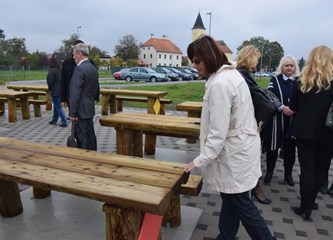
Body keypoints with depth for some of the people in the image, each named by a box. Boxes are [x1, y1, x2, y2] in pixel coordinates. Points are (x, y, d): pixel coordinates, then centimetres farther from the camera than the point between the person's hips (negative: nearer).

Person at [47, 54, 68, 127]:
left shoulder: (52, 70, -15)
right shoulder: (60, 69, 7)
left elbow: (51, 80, -19)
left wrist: (50, 89, -5)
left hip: (55, 91, -8)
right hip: (60, 90, 8)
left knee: (58, 107, -4)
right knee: (56, 105, 19)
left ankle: (64, 122, -5)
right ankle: (54, 120, 31)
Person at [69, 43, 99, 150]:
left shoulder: (79, 69, -17)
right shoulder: (93, 68, 10)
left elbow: (75, 93, -19)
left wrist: (72, 113, -16)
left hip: (81, 110, -9)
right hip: (90, 108, 9)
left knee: (82, 138, -1)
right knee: (90, 135, 16)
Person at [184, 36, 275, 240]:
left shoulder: (219, 84, -25)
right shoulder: (231, 73, 6)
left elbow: (218, 131, -25)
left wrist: (200, 160, -18)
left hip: (235, 151, -10)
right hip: (240, 146, 10)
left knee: (241, 203, 8)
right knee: (230, 198, 20)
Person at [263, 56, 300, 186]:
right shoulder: (275, 80, 0)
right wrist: (282, 107, -21)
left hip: (293, 121, 2)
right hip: (276, 119, -1)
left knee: (290, 148, 10)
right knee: (273, 146, 7)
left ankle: (288, 174, 26)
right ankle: (269, 172, 25)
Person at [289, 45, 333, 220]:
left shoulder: (302, 80, -1)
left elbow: (293, 107, 5)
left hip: (304, 131, 1)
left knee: (307, 169, 7)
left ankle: (306, 207, 13)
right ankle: (309, 202, 29)